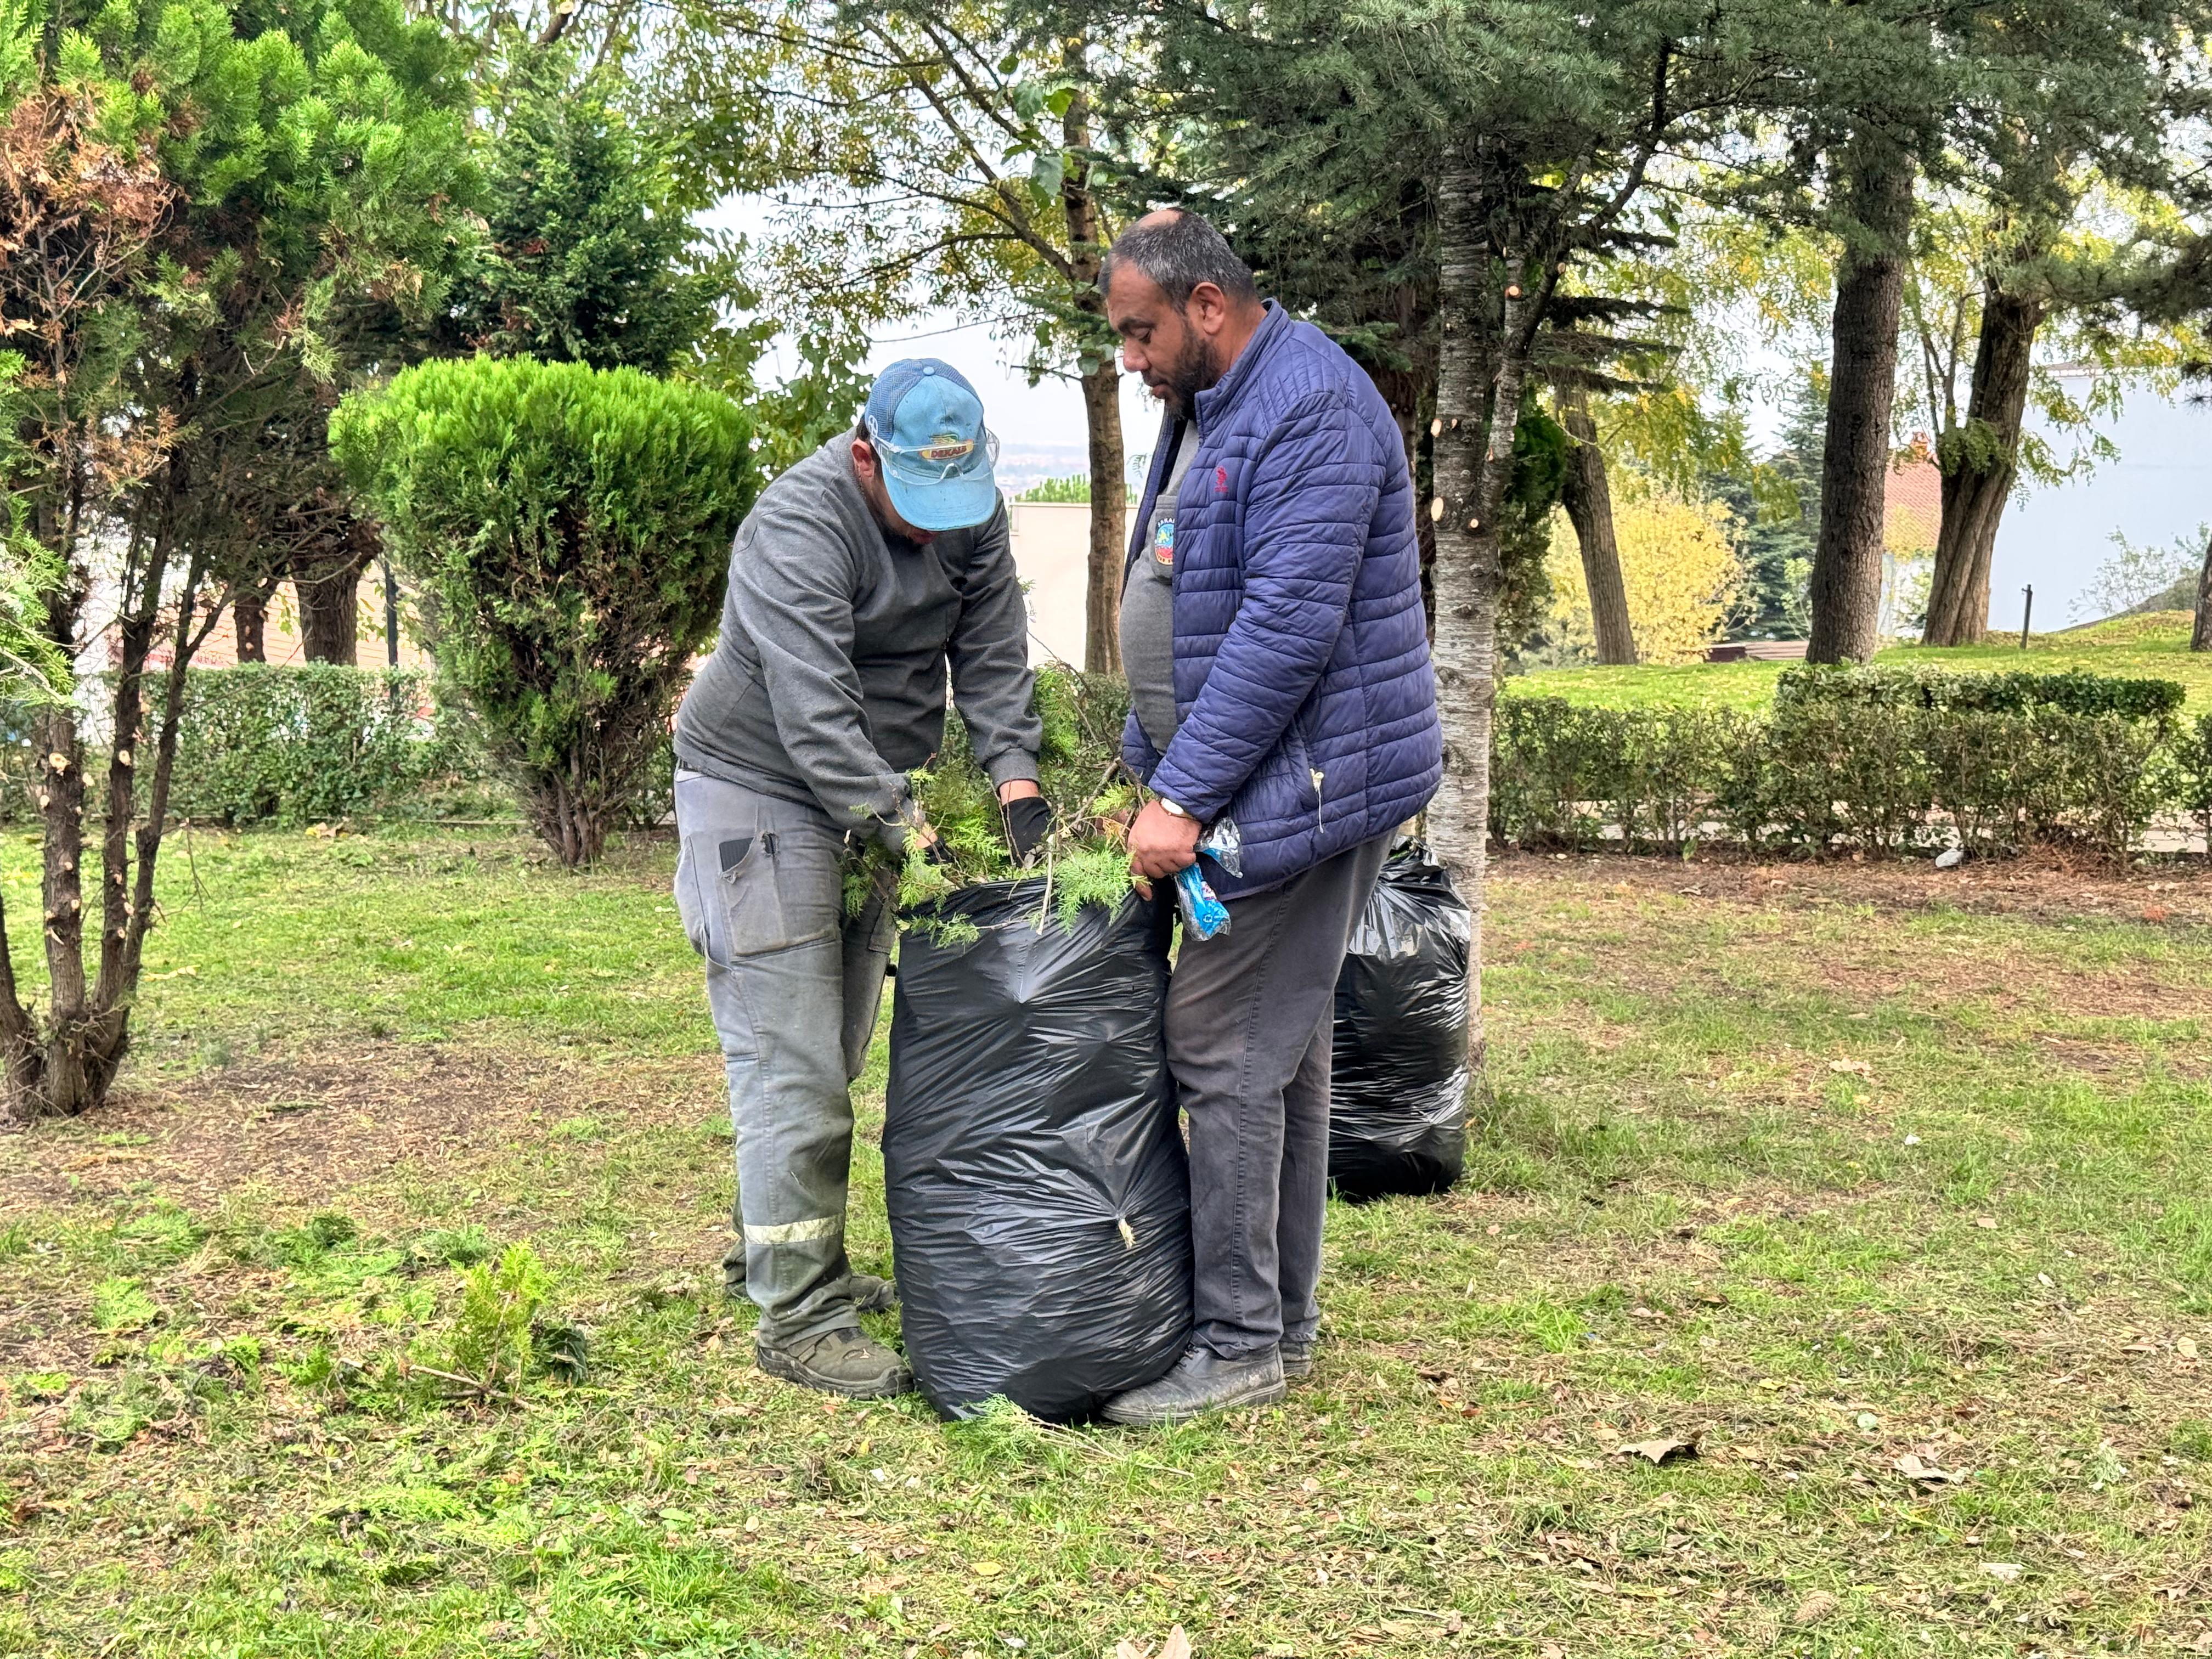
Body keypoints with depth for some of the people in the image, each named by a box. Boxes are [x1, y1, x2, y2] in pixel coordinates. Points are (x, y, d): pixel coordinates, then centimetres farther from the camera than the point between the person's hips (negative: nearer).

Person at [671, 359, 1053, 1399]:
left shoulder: (972, 514, -1)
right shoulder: (799, 530, -25)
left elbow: (992, 657, -1)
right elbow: (817, 718, -31)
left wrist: (1016, 779, -16)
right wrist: (911, 834, -36)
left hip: (870, 800, 8)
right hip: (759, 794, -8)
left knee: (837, 1056, 15)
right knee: (792, 1067, -11)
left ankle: (775, 1254, 30)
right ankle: (795, 1316, -7)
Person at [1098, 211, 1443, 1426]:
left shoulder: (1311, 410, -18)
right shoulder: (1206, 409, 16)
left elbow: (1288, 627, -25)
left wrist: (1186, 796, -23)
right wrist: (1146, 771, 18)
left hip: (1305, 780, -10)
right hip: (1247, 782, 10)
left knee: (1226, 1048, -10)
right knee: (1277, 1049, 14)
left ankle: (1242, 1343, -2)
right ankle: (1280, 1314, 23)